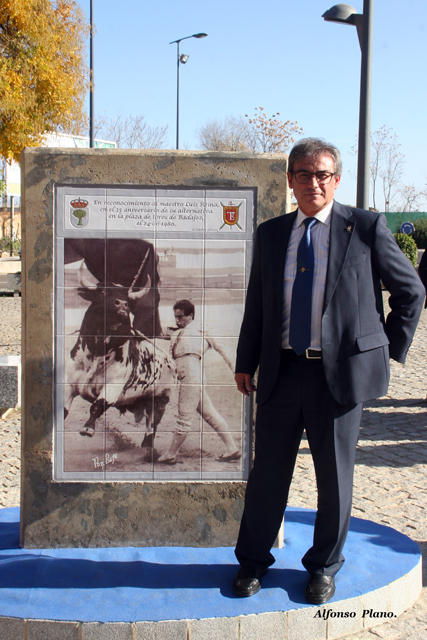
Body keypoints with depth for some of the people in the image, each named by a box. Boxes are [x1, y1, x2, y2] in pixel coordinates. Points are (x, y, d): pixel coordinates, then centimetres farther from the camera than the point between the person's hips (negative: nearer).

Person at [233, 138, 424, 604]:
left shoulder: (366, 227, -2)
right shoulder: (270, 234, 9)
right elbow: (256, 303, 14)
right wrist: (245, 362, 13)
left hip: (340, 372, -2)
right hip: (282, 372, 3)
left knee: (334, 476, 9)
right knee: (268, 469, 10)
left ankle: (323, 567, 29)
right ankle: (252, 562, 28)